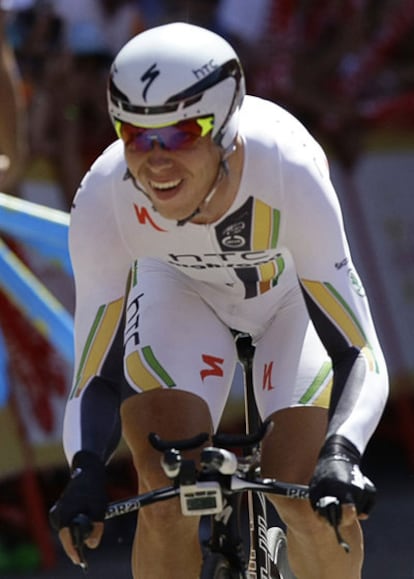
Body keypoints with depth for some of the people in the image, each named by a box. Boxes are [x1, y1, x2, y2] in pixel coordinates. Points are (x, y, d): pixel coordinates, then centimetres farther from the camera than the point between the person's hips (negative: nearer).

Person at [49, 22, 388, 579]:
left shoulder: (287, 170, -40)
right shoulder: (103, 198, -34)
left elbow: (359, 355, -38)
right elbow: (96, 374, -27)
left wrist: (341, 455, -56)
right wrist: (86, 470, -47)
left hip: (295, 289, -1)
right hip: (179, 288, 1)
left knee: (307, 496, -18)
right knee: (166, 496, -20)